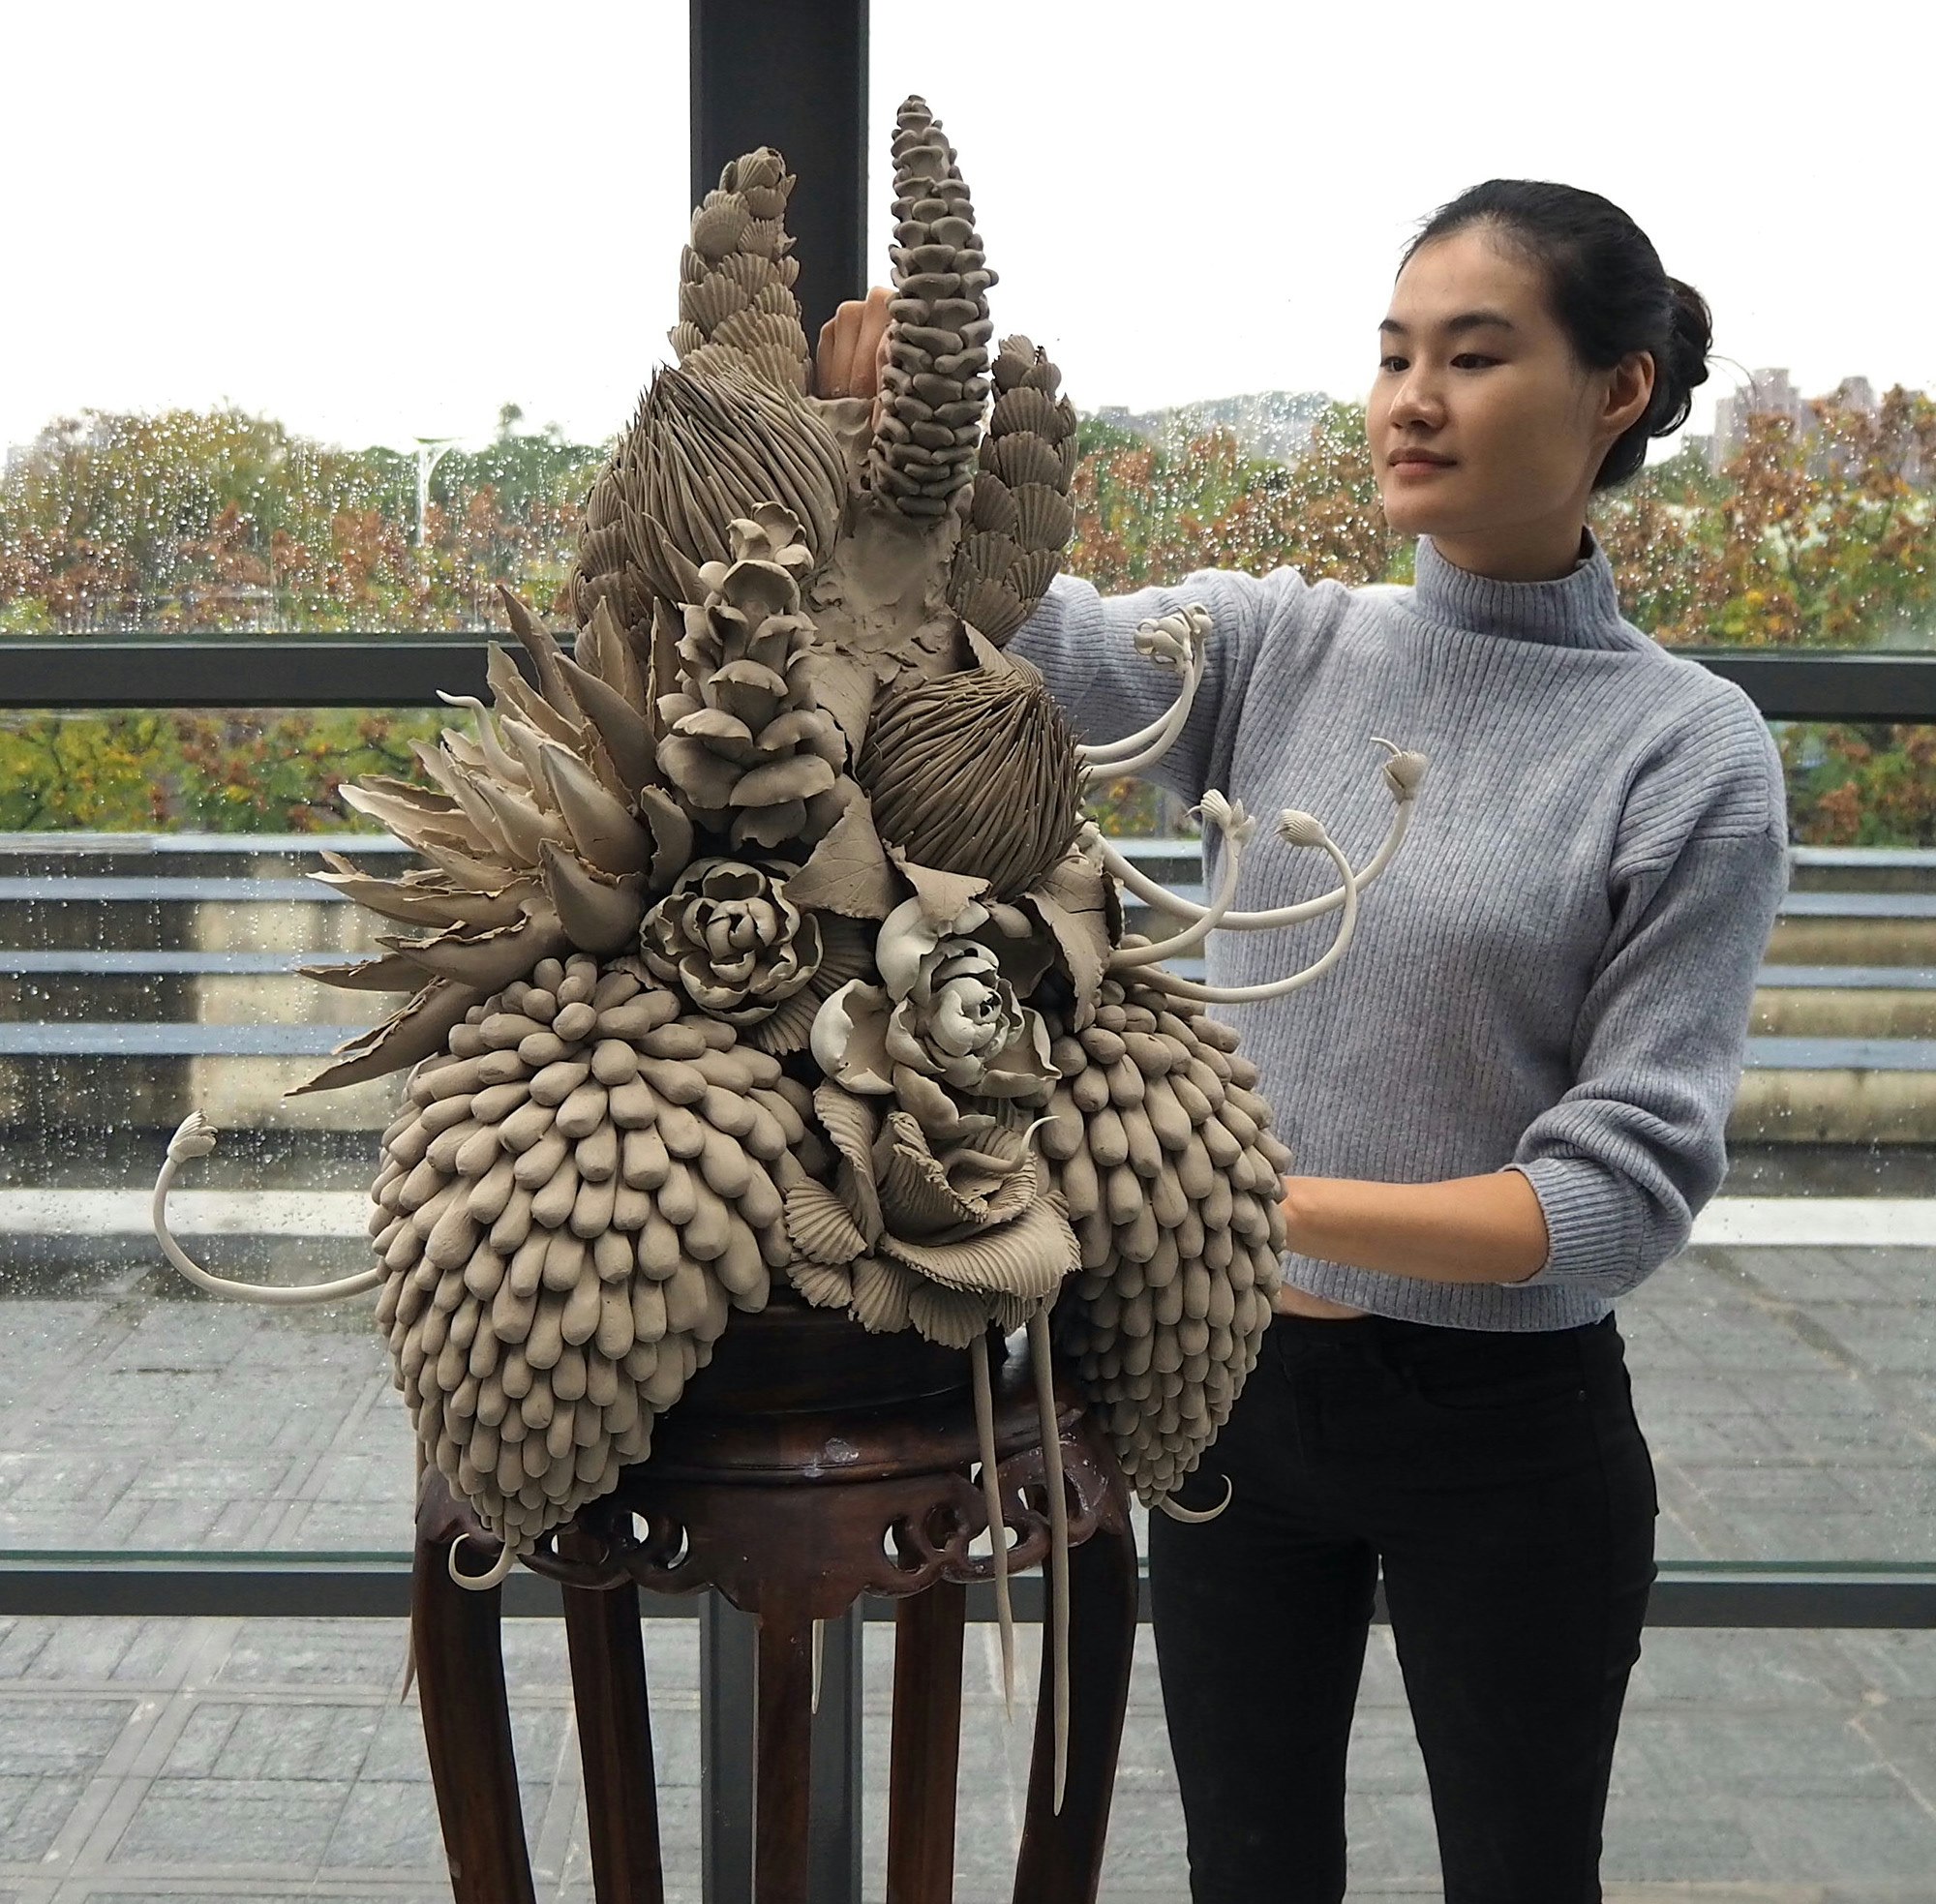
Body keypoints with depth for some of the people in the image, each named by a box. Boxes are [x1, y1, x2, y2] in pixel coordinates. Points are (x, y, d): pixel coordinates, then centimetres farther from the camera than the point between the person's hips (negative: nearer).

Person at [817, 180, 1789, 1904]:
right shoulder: (1273, 646, -2)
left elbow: (1630, 1181, -16)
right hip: (1236, 1384, 3)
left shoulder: (1693, 751, -12)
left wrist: (1274, 1202, -27)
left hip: (1508, 1434, -2)